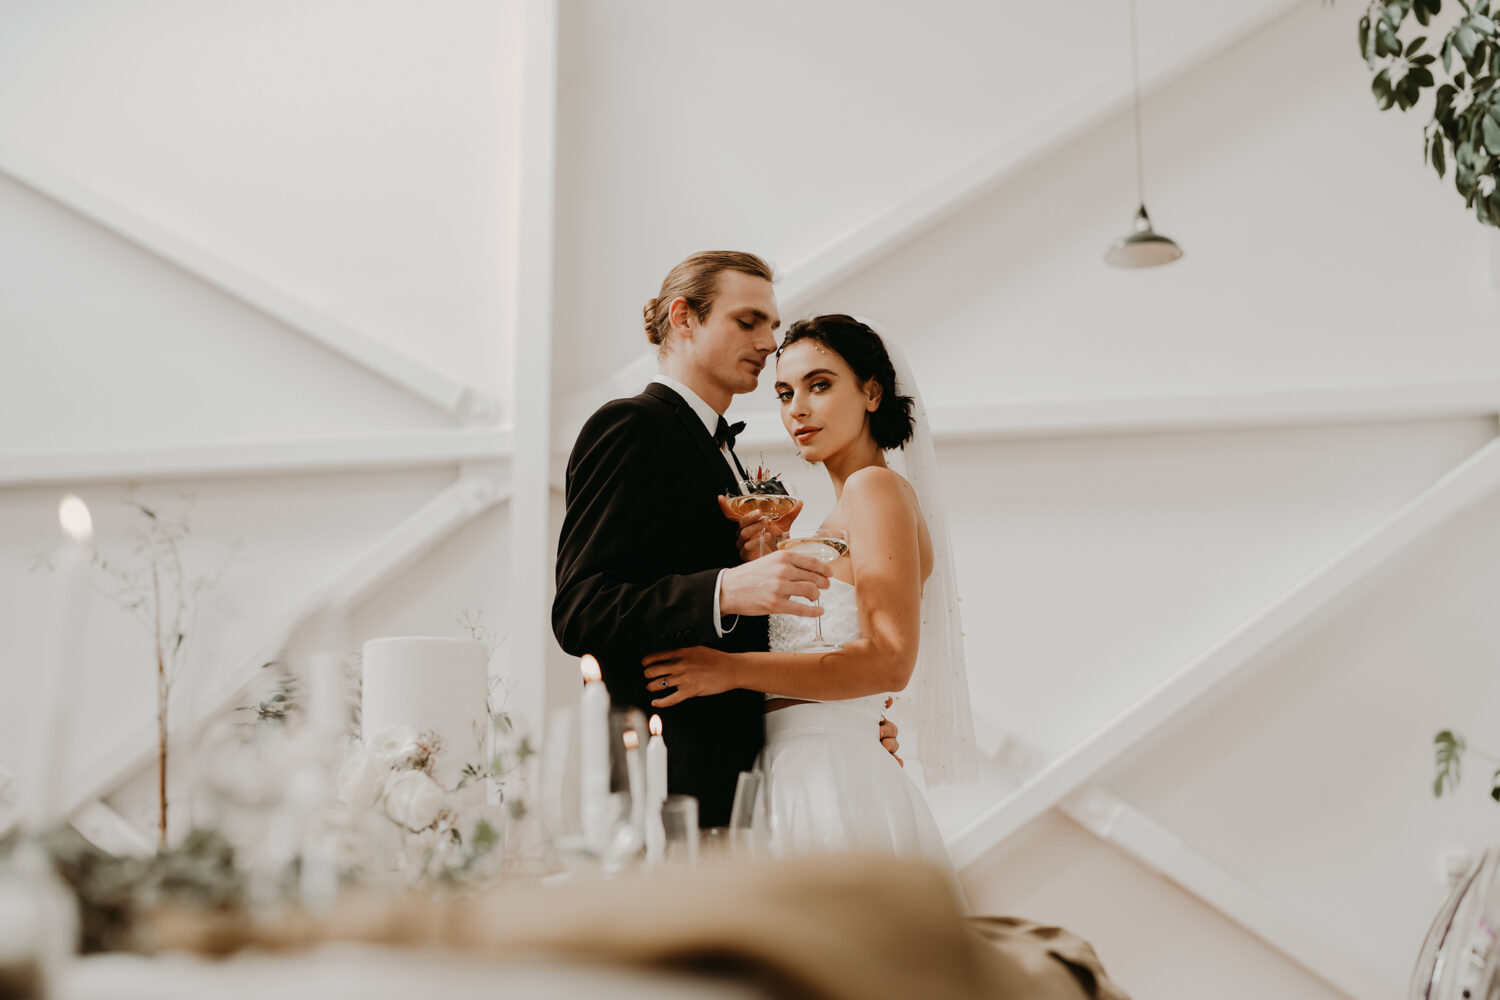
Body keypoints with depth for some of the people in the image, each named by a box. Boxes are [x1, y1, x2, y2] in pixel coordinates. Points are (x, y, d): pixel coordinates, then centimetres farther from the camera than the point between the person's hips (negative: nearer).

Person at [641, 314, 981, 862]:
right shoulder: (839, 517, 20)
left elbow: (889, 661, -20)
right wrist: (759, 570, 1)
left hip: (830, 779, -9)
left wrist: (732, 668, -20)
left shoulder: (878, 488, -8)